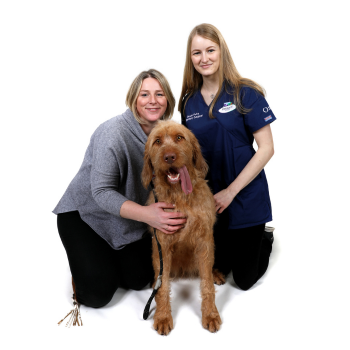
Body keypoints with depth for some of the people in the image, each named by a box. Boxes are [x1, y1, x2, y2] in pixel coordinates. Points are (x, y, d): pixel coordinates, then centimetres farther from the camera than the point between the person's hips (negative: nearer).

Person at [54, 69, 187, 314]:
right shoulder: (113, 132, -28)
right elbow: (101, 192, -30)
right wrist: (145, 214, -44)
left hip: (128, 219, 6)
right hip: (85, 214, -5)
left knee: (140, 279, -1)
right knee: (99, 293, -14)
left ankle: (109, 257, 28)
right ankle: (85, 263, 19)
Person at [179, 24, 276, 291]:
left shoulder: (245, 93, -11)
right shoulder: (189, 101, 2)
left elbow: (266, 148, -13)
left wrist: (231, 191, -17)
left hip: (246, 197, -3)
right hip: (207, 198, 4)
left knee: (245, 279, 9)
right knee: (216, 265, 15)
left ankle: (265, 238, 36)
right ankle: (221, 264, 48)